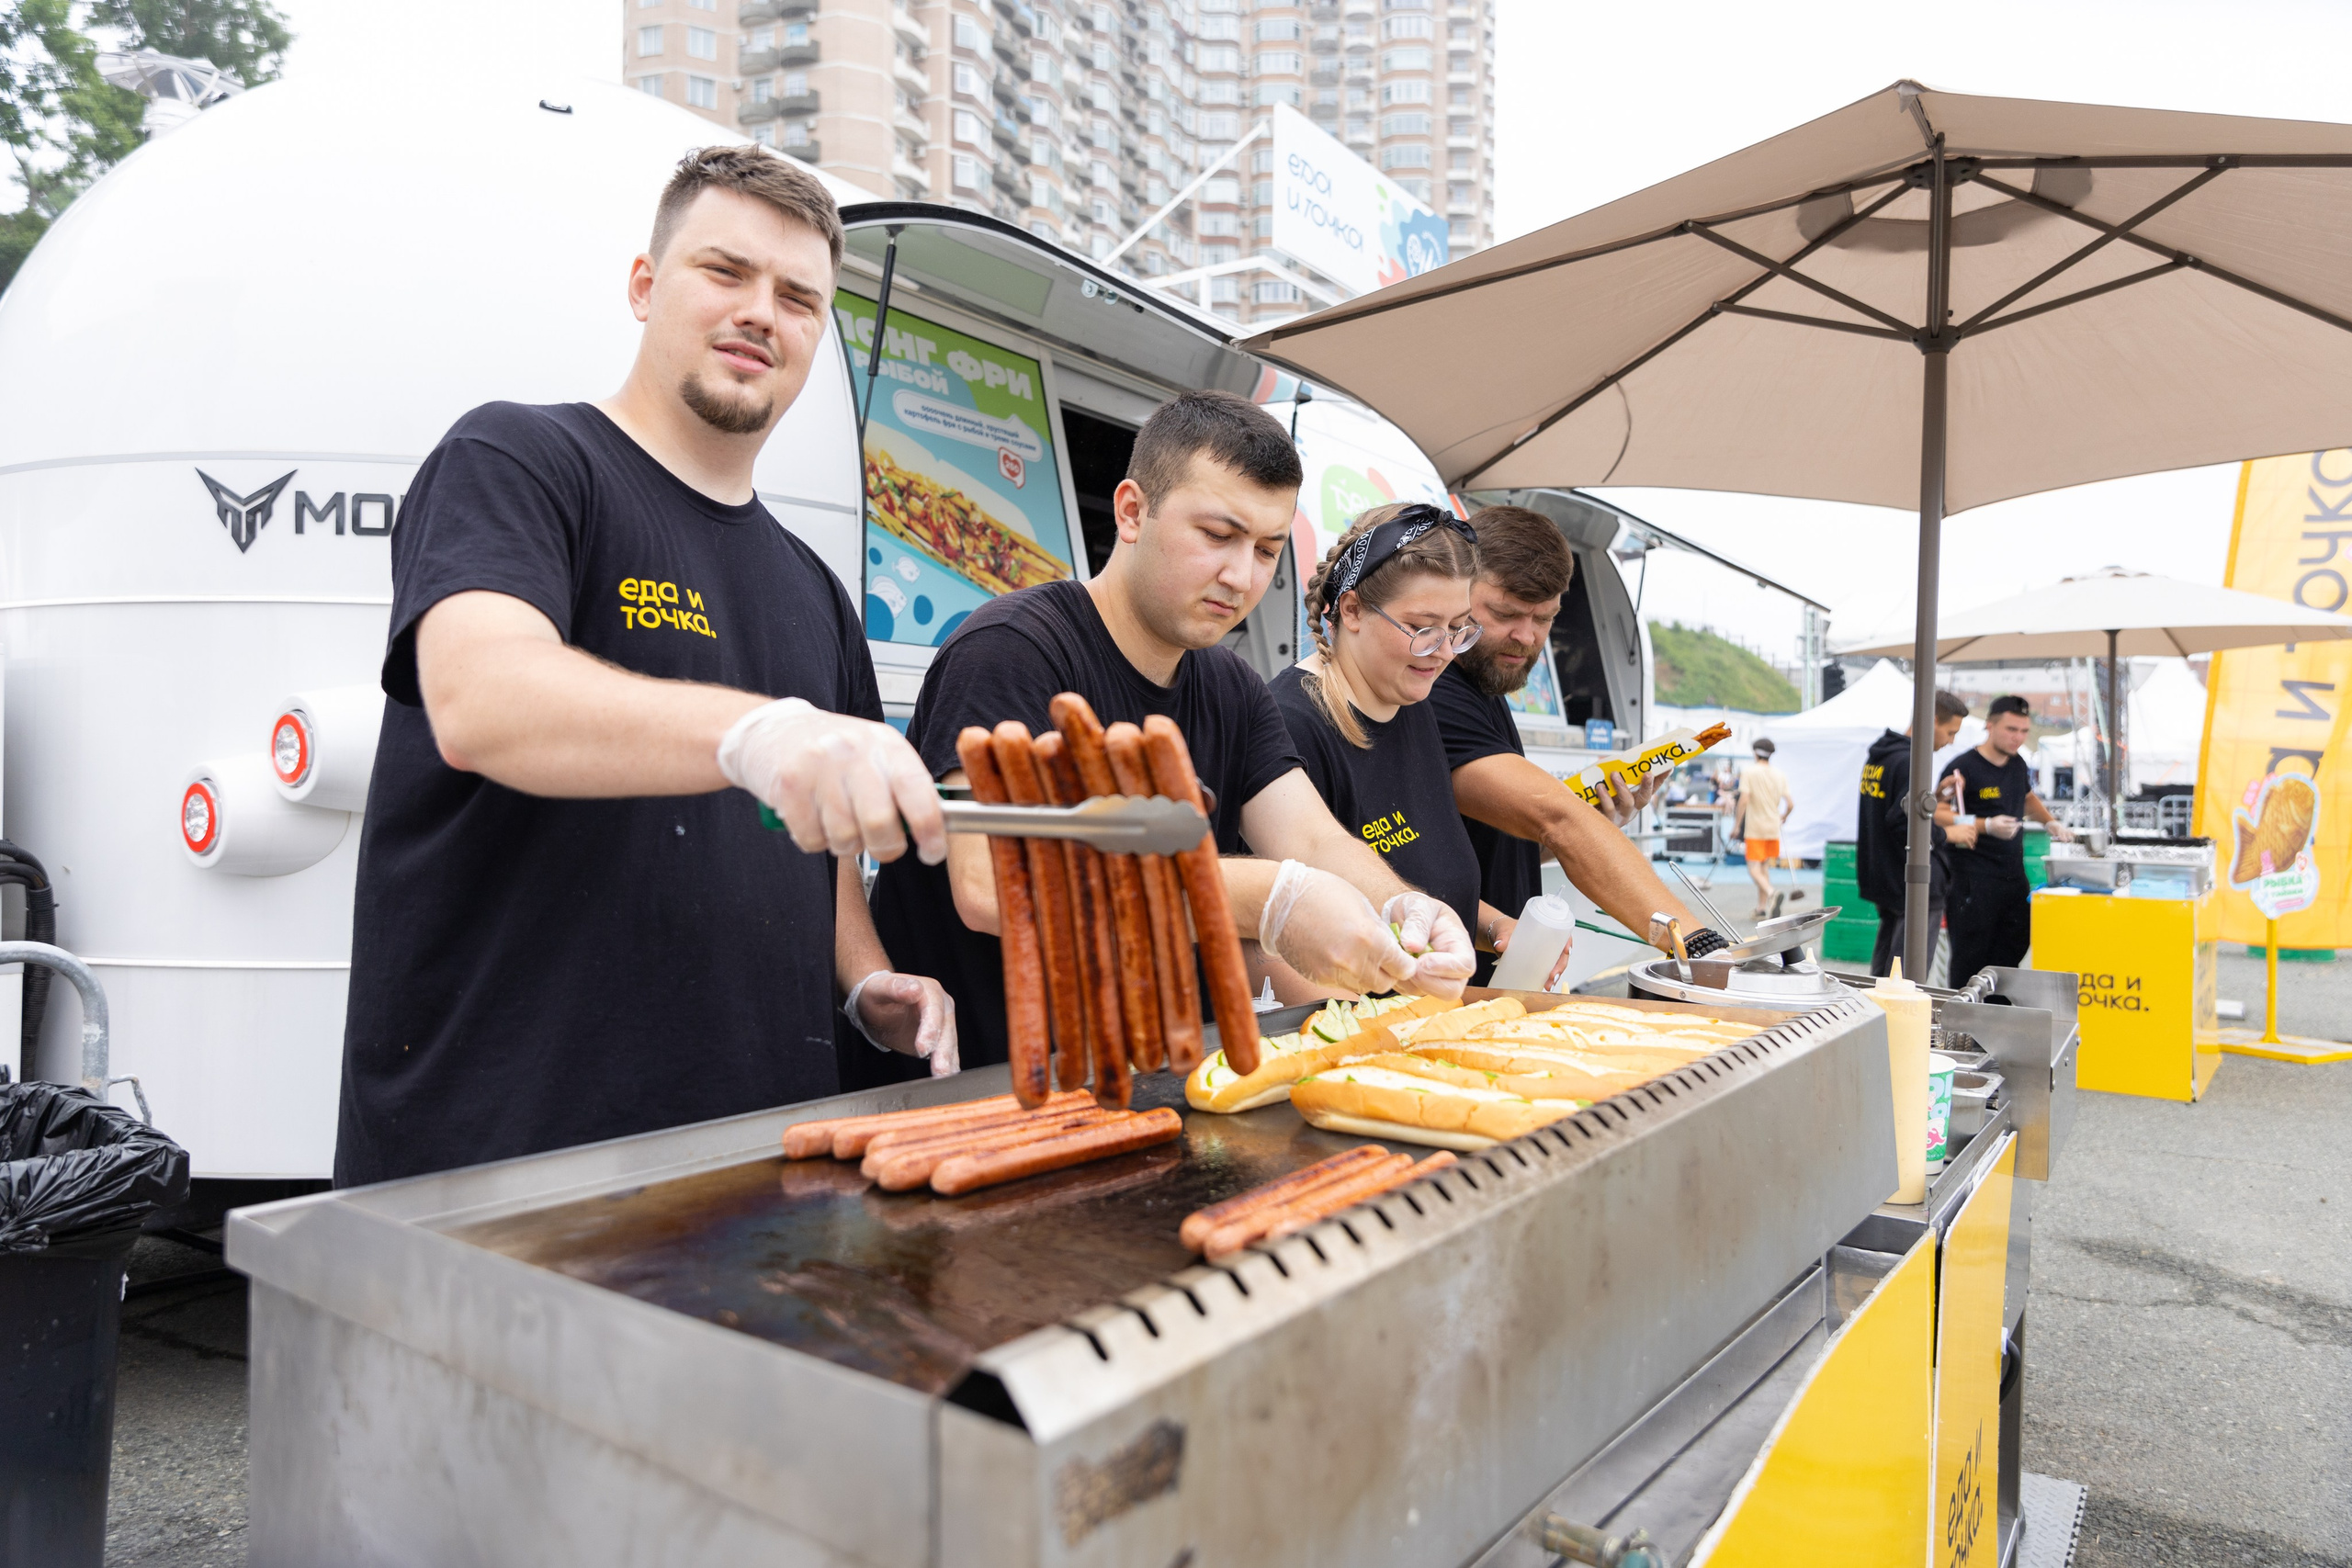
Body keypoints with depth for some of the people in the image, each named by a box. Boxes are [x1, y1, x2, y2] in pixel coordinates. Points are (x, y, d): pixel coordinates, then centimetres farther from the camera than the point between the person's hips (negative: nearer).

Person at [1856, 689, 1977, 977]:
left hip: (1881, 876, 10)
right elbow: (1905, 824, -25)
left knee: (1883, 966, 17)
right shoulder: (1909, 761, -18)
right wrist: (1948, 834, -11)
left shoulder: (1878, 755, 12)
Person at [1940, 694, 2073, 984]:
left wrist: (2051, 822, 20)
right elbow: (1938, 814, -17)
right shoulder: (1963, 767, -11)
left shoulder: (2018, 765, 12)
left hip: (2014, 873, 8)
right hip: (1975, 880, -8)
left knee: (2013, 949, 11)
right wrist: (1987, 825, -27)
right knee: (1971, 959, -4)